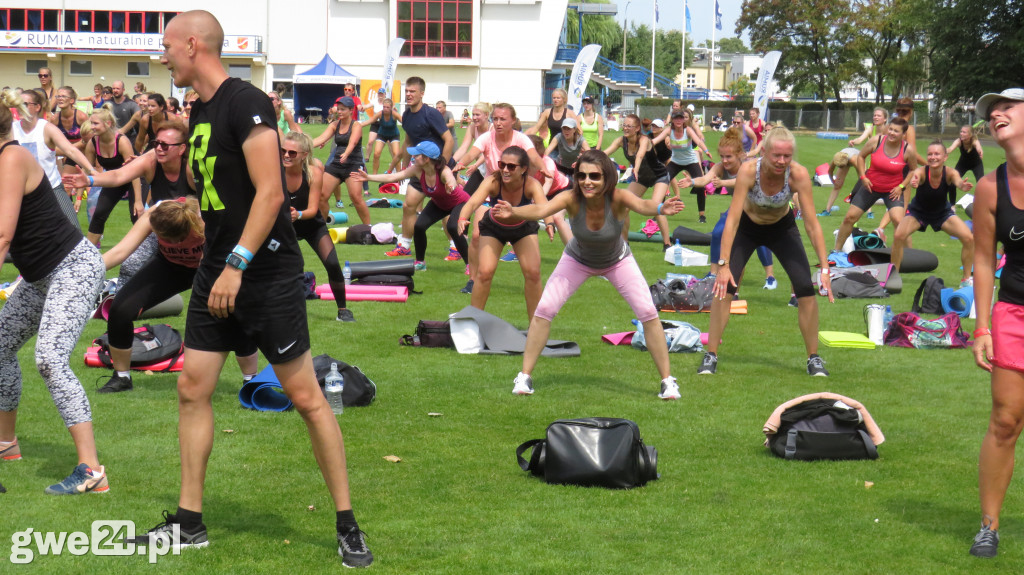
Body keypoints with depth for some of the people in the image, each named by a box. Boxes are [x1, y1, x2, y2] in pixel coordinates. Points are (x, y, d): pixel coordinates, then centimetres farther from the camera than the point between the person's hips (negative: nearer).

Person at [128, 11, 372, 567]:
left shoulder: (246, 103, -15)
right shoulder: (200, 110, 13)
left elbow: (270, 192, -22)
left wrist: (237, 264, -25)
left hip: (268, 271, -9)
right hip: (217, 270, 9)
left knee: (305, 397, -4)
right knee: (192, 388, 7)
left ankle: (348, 527, 5)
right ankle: (189, 522, 17)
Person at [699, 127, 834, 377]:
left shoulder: (798, 174, -31)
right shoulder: (749, 170, -33)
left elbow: (812, 224, -28)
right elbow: (732, 219, -34)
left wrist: (825, 268, -33)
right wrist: (723, 265, -41)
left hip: (782, 227, 1)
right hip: (747, 227, -1)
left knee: (806, 288, -12)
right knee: (724, 286, -15)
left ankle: (814, 359, 3)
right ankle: (711, 356, -3)